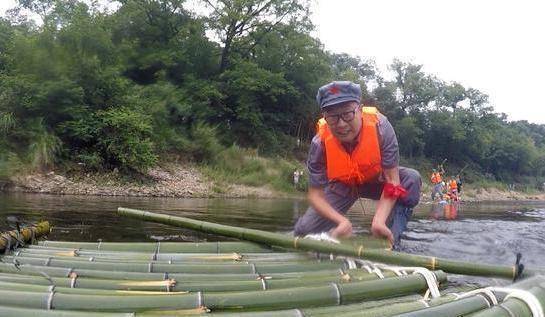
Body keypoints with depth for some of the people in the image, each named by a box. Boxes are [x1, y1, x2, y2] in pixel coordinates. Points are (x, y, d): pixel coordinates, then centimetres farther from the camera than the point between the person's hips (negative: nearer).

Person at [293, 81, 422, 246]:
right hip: (341, 186, 0)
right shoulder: (320, 143, -32)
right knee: (304, 231, -15)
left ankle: (389, 242, -21)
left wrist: (379, 220, -45)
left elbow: (392, 180, -30)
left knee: (412, 179, -29)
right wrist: (342, 221, -42)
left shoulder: (379, 126, -34)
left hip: (375, 180, 0)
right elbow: (315, 194, -25)